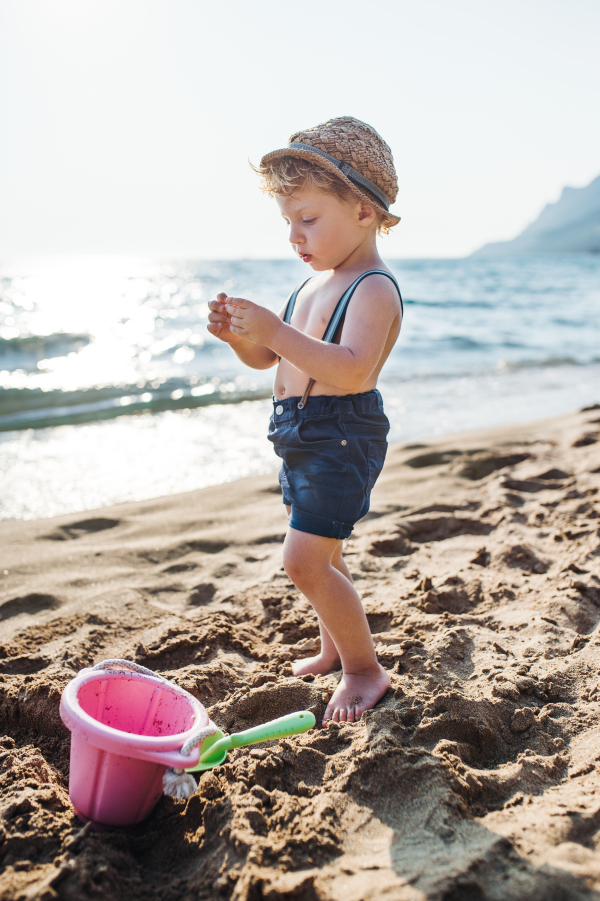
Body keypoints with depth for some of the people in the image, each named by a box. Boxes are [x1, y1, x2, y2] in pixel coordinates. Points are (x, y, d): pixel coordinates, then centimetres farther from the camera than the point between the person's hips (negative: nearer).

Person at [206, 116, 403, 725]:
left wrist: (274, 328, -34)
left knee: (304, 559, -12)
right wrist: (238, 334, -6)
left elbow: (352, 370, -33)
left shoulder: (373, 288, -16)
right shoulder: (314, 283, 13)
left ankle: (364, 668, 7)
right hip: (302, 438, 9)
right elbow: (267, 359, 15)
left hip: (342, 439, -9)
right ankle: (334, 647, 40)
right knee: (319, 555, 20)